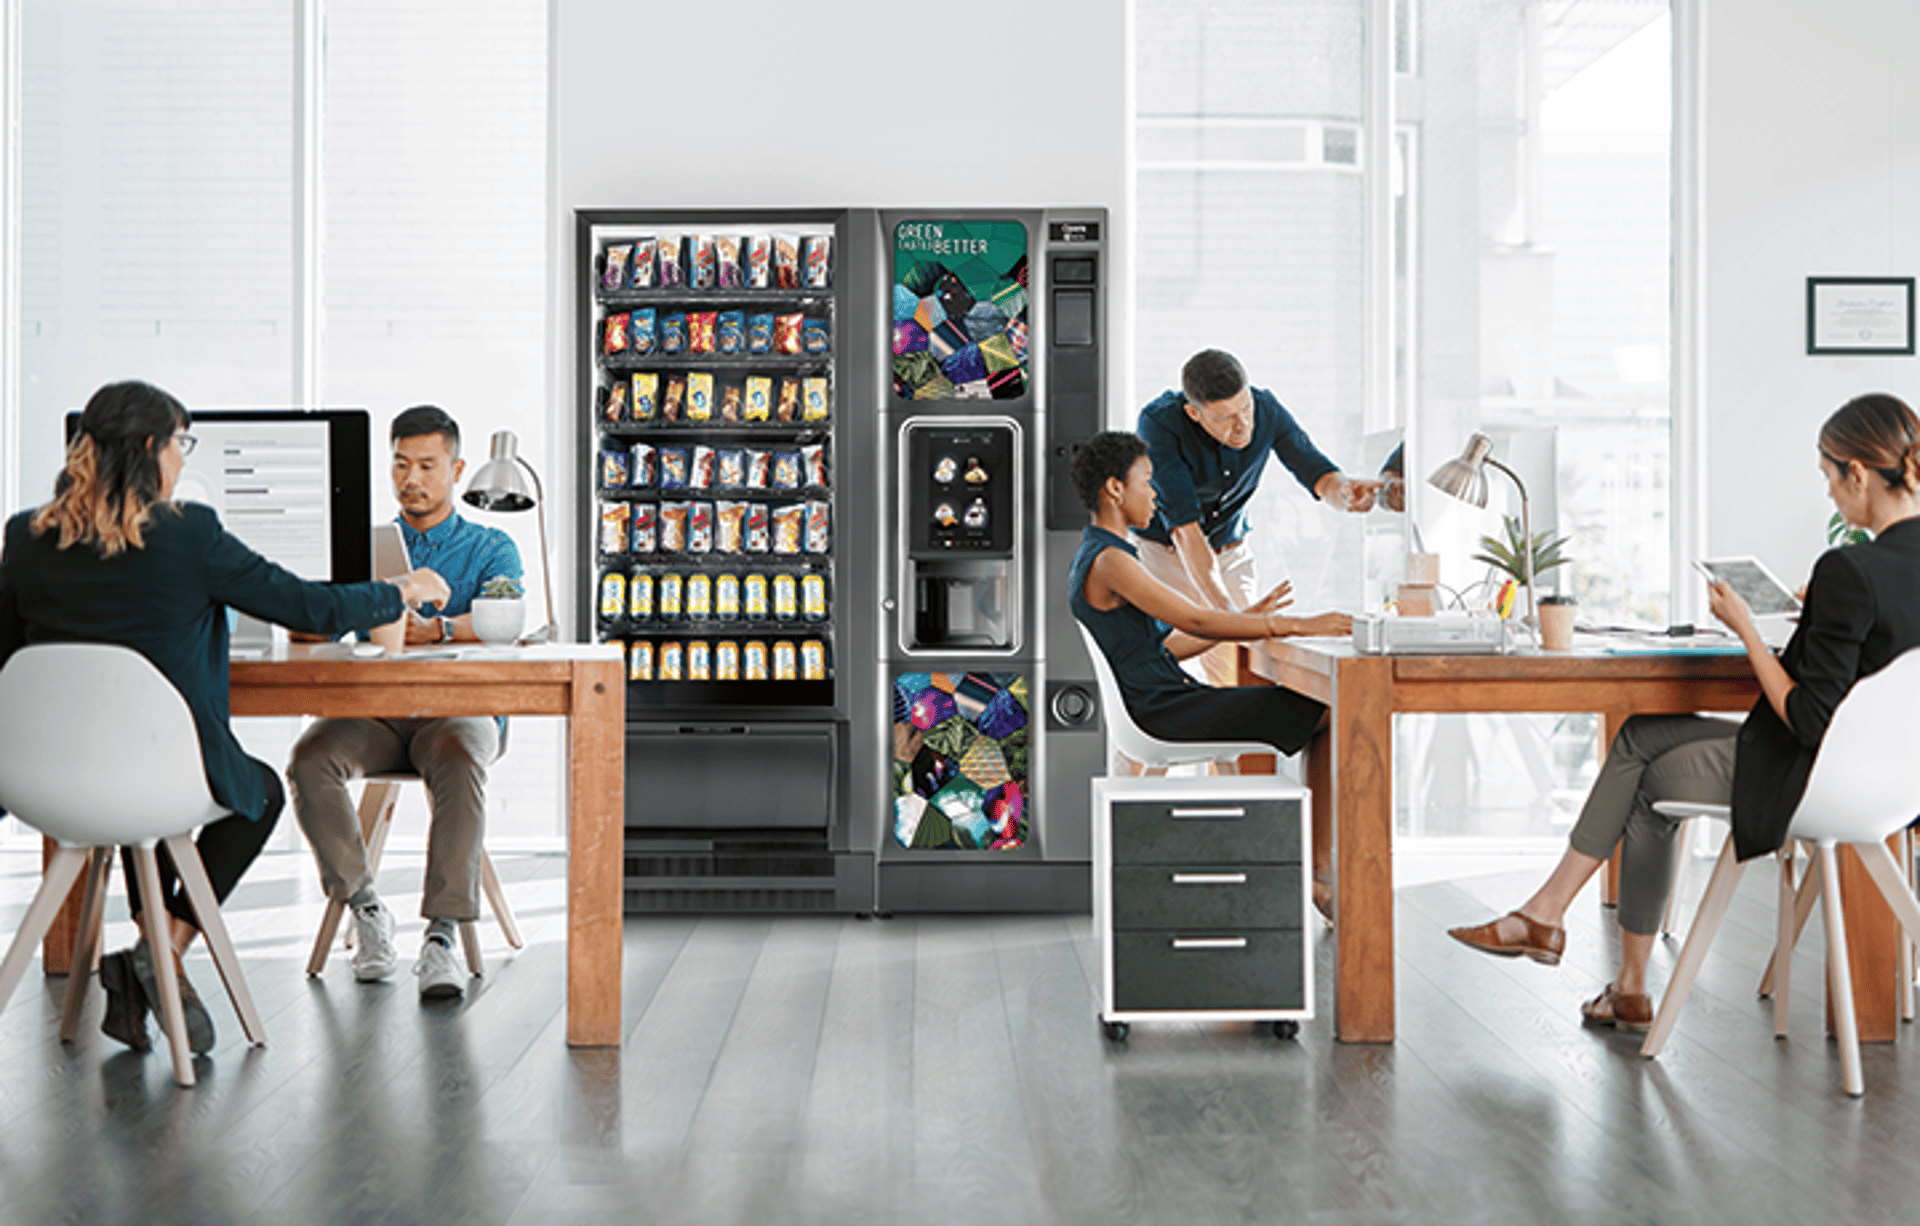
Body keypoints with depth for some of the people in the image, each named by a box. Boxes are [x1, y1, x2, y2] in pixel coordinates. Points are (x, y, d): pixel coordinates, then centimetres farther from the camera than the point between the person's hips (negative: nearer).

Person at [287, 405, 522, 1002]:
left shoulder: (491, 548, 12)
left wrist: (436, 629, -32)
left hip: (458, 707, -3)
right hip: (373, 708, 3)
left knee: (459, 761, -37)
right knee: (311, 756, -28)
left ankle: (441, 933, -35)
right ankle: (365, 909, -14)